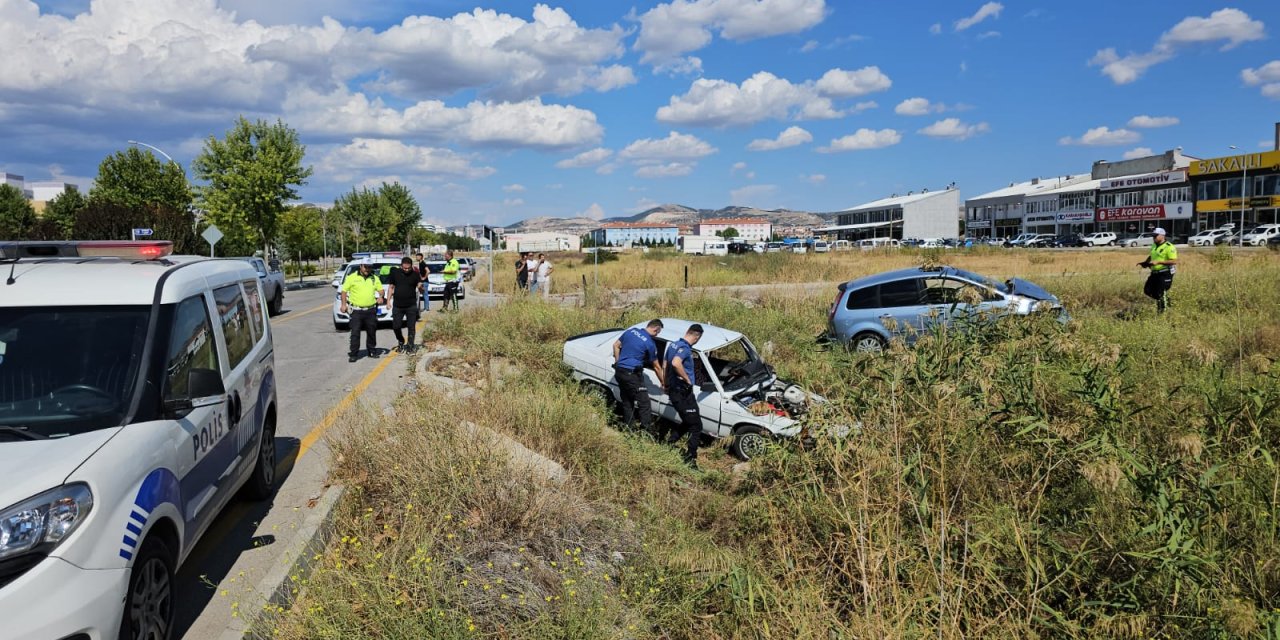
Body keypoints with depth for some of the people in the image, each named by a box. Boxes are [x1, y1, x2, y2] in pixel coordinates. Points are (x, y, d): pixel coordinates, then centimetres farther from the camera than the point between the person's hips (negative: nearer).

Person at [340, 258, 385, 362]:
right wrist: (344, 304, -5)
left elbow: (380, 289, 17)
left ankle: (372, 351, 25)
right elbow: (344, 291, 3)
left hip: (371, 310, 3)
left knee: (372, 332, 11)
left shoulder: (374, 278, 11)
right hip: (356, 310, -3)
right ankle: (353, 354, -2)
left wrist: (380, 297, -6)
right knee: (355, 333, -6)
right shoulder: (352, 277, 1)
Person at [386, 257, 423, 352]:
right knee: (396, 326, 3)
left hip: (411, 306, -1)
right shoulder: (395, 273, 2)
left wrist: (420, 287, -23)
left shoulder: (415, 275, -1)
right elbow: (391, 287, 11)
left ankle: (410, 345, 11)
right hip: (397, 306, 1)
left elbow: (421, 291, 0)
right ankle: (400, 342, 27)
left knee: (412, 327, 0)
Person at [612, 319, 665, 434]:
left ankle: (627, 427, 22)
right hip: (632, 374, -7)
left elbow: (616, 345, 15)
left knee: (627, 402, 17)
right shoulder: (650, 344, -8)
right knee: (644, 404, -2)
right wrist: (663, 383, 12)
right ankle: (647, 431, -4)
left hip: (619, 372, 7)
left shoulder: (631, 331, 8)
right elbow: (656, 367, 0)